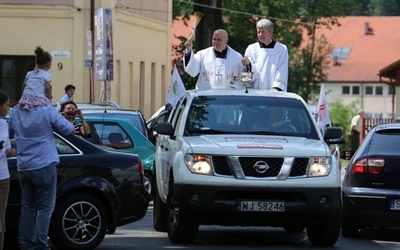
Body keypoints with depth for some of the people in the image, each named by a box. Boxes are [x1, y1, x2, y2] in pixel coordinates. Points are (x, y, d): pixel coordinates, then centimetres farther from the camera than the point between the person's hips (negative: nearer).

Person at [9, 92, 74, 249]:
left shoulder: (16, 112, 6)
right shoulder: (47, 111, -11)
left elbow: (10, 130, 24)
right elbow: (70, 131, -4)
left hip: (23, 167, 6)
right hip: (44, 166, -6)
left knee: (27, 207, 12)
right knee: (45, 207, -1)